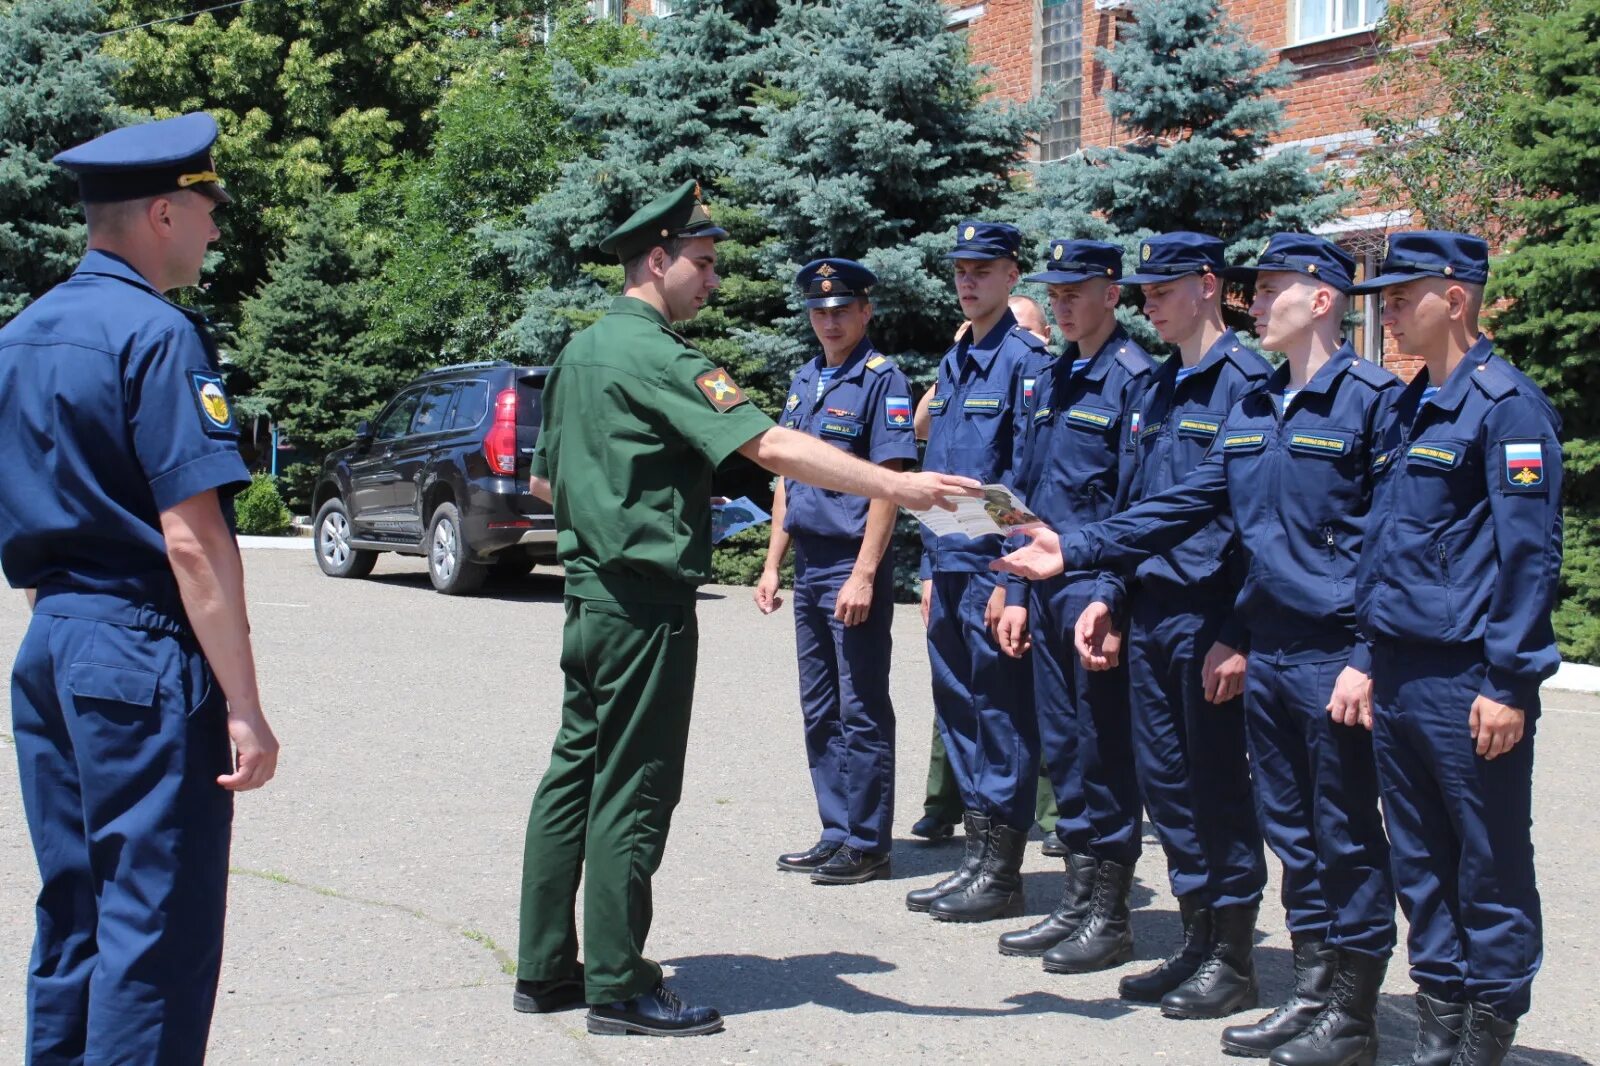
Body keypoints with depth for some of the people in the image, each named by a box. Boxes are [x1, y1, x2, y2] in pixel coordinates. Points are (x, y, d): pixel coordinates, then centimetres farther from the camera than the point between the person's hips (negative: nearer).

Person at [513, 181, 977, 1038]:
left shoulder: (580, 351, 14)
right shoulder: (658, 358, -15)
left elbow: (543, 480, 22)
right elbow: (771, 447, -26)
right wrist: (894, 486, -29)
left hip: (589, 590, 10)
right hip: (645, 602, -9)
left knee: (575, 772, 13)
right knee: (632, 791, -3)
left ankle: (545, 967, 20)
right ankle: (618, 987, 4)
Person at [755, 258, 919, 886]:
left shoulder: (882, 380, -8)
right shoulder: (804, 381, 14)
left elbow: (887, 482, -15)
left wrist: (864, 575, -20)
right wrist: (773, 565, 13)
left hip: (854, 566, -8)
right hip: (809, 567, 8)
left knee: (862, 712, -2)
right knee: (820, 713, 12)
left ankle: (867, 845, 6)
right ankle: (835, 835, 21)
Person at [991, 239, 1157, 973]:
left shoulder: (1133, 377, -10)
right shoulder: (1050, 378, 15)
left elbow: (1138, 505, -14)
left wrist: (1106, 597, -19)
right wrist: (1018, 594, 14)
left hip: (1098, 587, -8)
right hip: (1047, 586, 8)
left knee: (1104, 754, 0)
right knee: (1061, 749, 13)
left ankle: (1109, 919, 10)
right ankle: (1076, 904, 23)